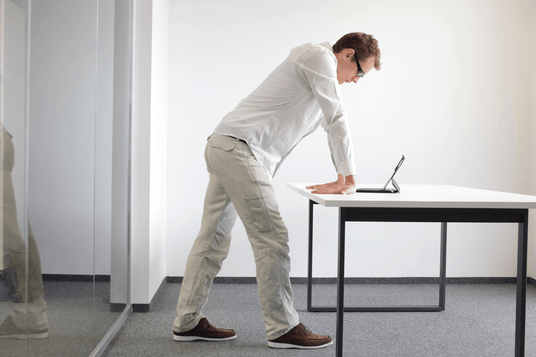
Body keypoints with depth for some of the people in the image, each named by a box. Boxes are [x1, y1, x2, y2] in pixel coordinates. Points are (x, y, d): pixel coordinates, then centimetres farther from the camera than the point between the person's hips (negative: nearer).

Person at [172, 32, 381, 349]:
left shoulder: (325, 73, 25)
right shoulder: (319, 56, -5)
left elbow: (333, 123, 26)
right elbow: (337, 119, -8)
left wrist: (341, 178, 20)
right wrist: (348, 178, -3)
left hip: (223, 148, 10)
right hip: (239, 148, -10)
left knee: (214, 240, 11)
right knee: (271, 237, -8)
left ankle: (188, 322, 19)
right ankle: (283, 328, 1)